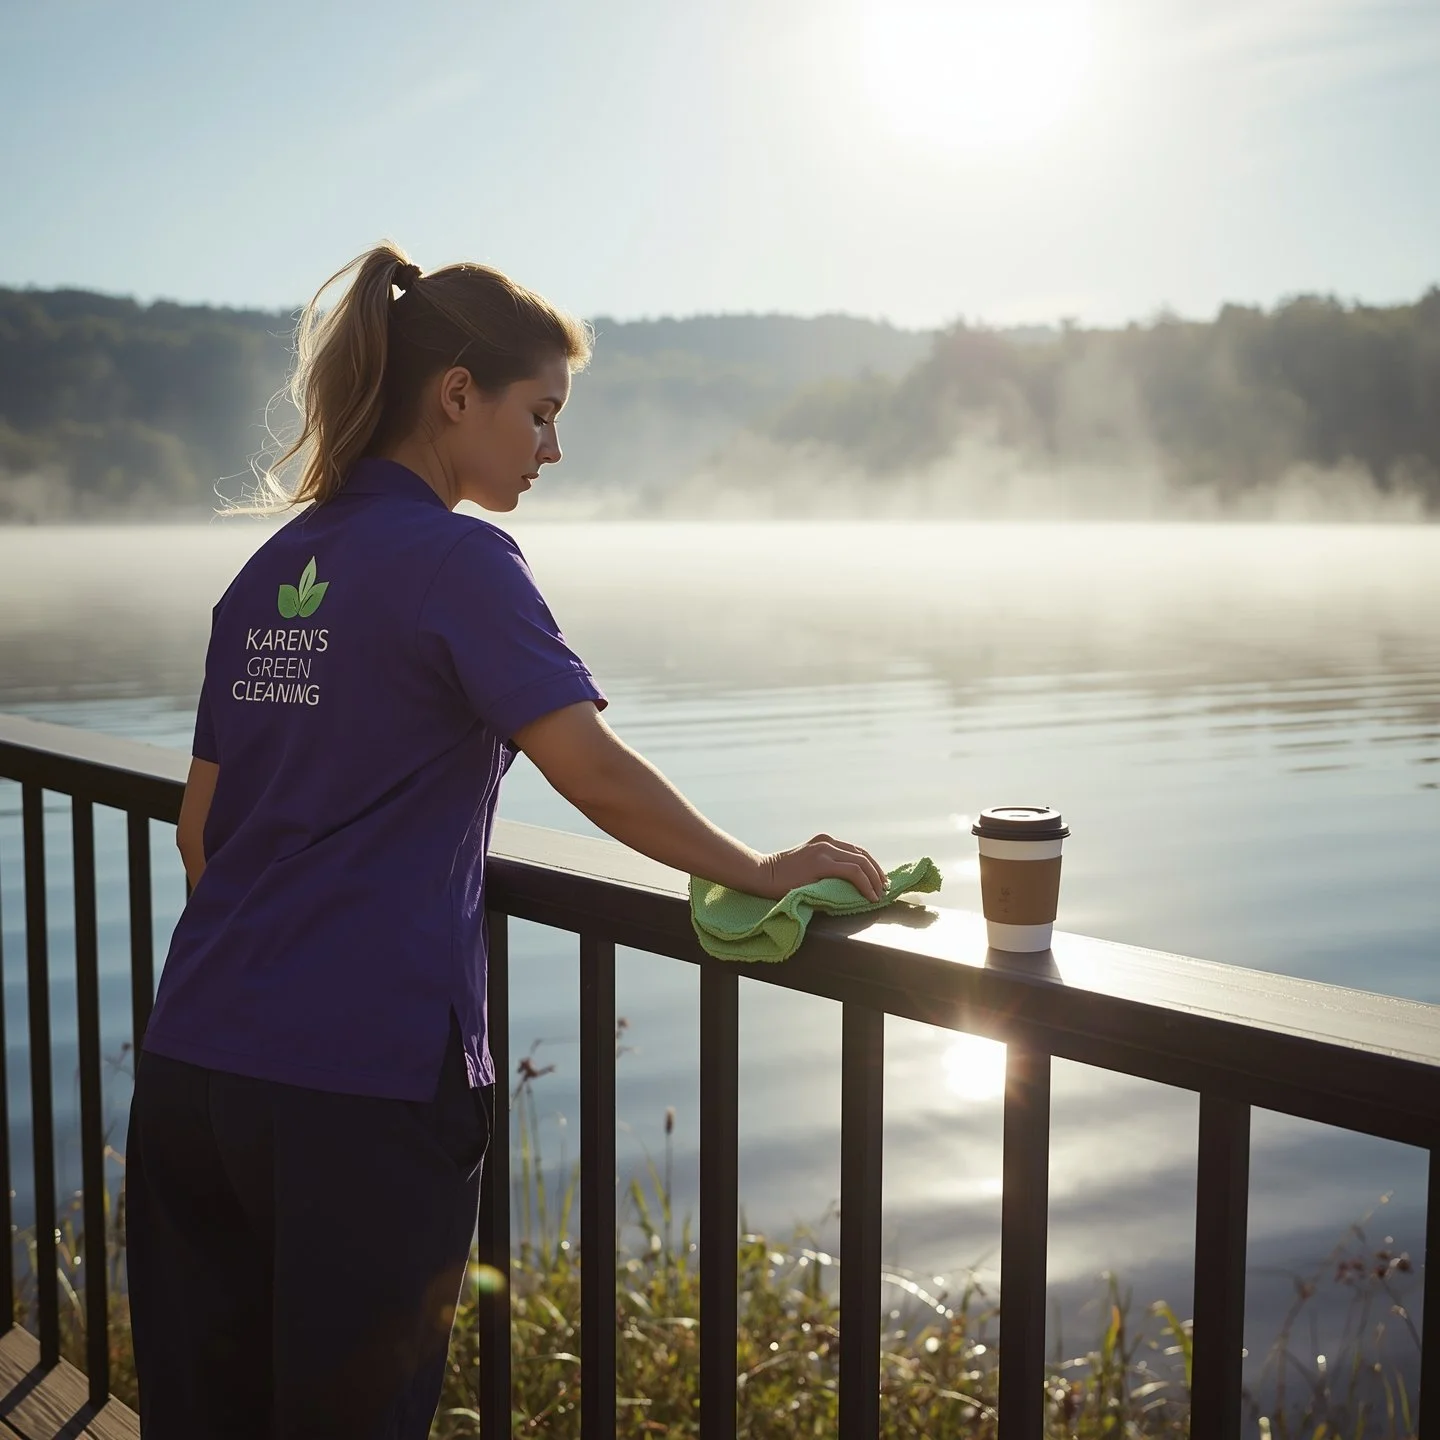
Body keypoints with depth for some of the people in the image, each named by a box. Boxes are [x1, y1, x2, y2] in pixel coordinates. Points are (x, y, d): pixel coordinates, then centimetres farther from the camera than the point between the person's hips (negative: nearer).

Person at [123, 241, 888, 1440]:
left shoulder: (271, 571, 12)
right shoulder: (457, 560, -10)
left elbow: (200, 831, 15)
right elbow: (599, 776, -18)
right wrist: (766, 873, -6)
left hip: (192, 1065, 7)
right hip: (358, 1079, -7)